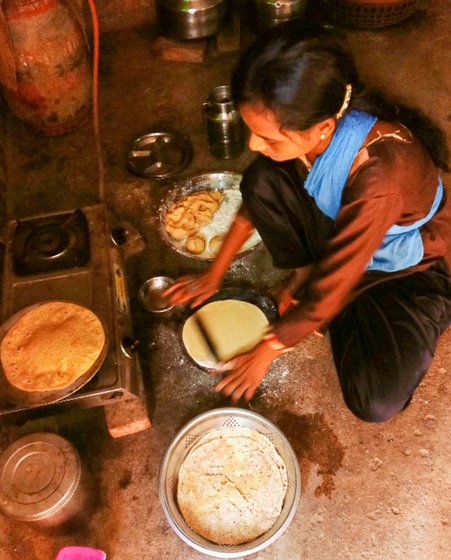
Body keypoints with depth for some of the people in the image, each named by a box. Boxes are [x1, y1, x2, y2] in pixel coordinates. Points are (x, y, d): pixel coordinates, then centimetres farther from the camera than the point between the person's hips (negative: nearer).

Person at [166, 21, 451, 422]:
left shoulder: (380, 175, -40)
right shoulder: (310, 127, -21)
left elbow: (330, 292, -29)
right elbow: (256, 199, -4)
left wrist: (266, 353, -16)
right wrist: (214, 276, 1)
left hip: (413, 269, -4)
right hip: (342, 231, 5)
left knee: (375, 401, -24)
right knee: (262, 180, -22)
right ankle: (307, 273, 1)